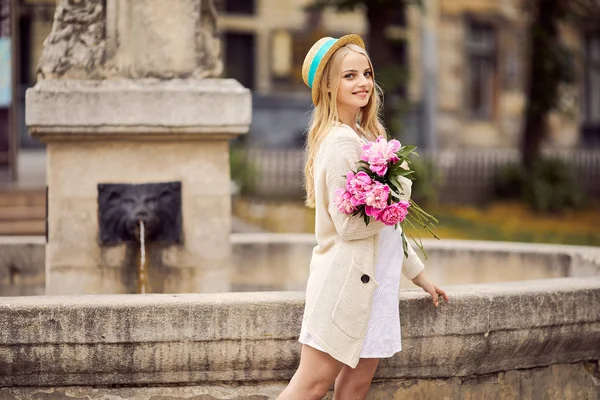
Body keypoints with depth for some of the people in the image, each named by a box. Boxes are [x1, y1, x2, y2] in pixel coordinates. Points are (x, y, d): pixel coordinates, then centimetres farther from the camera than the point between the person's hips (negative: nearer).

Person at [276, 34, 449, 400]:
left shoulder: (364, 137, 16)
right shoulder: (340, 142, -15)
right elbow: (348, 225, -19)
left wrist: (417, 274, 23)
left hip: (375, 282, 9)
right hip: (346, 278, -9)